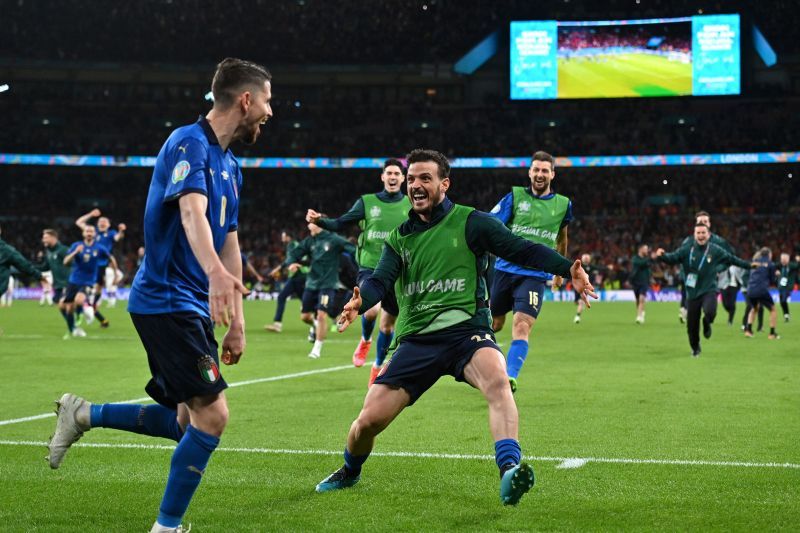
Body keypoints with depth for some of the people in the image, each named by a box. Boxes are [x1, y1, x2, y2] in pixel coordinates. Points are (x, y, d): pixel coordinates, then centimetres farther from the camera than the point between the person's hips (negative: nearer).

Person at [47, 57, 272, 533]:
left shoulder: (230, 166, 16)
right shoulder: (189, 143, -13)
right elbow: (192, 211, -32)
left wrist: (236, 320, 18)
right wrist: (216, 272, -50)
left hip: (192, 306, 10)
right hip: (166, 299, -10)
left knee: (186, 422, 12)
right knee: (212, 414, -13)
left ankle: (83, 415, 23)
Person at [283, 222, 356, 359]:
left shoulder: (333, 239, -9)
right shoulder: (309, 241, 5)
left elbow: (352, 250, -13)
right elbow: (293, 254, 5)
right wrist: (291, 263, -17)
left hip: (327, 285, -5)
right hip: (311, 283, 5)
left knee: (322, 315, -14)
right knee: (305, 316, 9)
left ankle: (317, 349, 1)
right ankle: (315, 325, 45)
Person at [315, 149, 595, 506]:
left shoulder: (469, 222, 3)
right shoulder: (399, 239, 15)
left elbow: (523, 250, -3)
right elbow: (380, 280, 1)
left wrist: (568, 269, -19)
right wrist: (360, 302, -23)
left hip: (466, 330, -3)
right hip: (415, 340, 3)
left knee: (497, 380, -37)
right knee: (369, 420, -3)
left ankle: (509, 472, -48)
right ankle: (349, 472, 29)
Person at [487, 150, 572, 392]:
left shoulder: (563, 204, 7)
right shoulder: (515, 196, 1)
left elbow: (562, 236, 25)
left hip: (536, 276, -1)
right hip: (505, 270, 1)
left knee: (522, 326, -19)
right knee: (494, 323, 14)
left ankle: (510, 377, -25)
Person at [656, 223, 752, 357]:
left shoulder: (715, 251, -3)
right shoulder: (687, 250, -6)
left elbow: (732, 259, 9)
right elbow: (672, 258, -17)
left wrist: (748, 265, 16)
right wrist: (662, 255, -38)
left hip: (709, 291, -1)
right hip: (692, 293, 1)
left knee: (710, 312, -32)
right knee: (691, 325, 6)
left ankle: (707, 324, 7)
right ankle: (695, 348, 37)